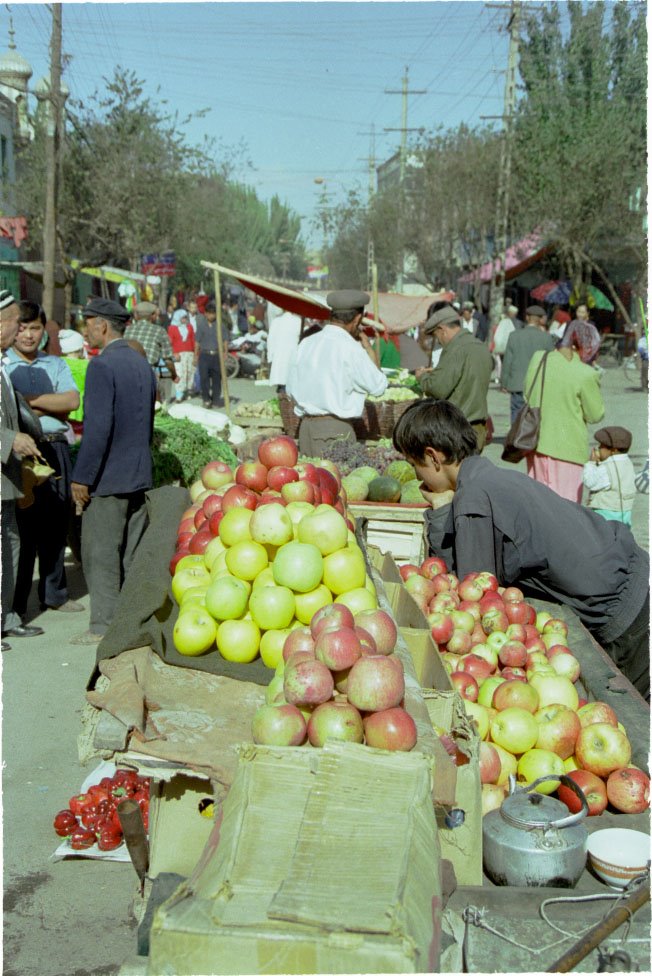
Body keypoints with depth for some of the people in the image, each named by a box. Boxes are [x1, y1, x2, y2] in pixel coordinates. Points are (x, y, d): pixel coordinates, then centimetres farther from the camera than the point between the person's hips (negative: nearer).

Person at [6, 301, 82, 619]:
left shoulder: (56, 365, 16)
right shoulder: (4, 365, 3)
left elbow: (72, 401, 0)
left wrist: (30, 400, -8)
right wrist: (53, 408, -10)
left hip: (56, 450, 4)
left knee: (56, 523, 9)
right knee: (19, 524, -3)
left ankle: (54, 594, 20)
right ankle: (15, 602, 6)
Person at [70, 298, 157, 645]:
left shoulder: (102, 365, -15)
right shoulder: (143, 364, 10)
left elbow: (98, 426, -21)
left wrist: (81, 477, -16)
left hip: (108, 477, -8)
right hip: (139, 476, 8)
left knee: (100, 555, 0)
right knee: (132, 555, 13)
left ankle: (104, 626, 3)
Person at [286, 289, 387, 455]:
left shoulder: (305, 344, 8)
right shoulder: (350, 348, -10)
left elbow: (291, 388, 14)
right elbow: (378, 387, -4)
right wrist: (369, 349, 6)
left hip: (306, 425, 7)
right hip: (336, 429, -6)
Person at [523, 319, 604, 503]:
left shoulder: (538, 359, -1)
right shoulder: (586, 375, -17)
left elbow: (527, 395, 10)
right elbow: (595, 415, -7)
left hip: (536, 443, 6)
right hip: (568, 447, -6)